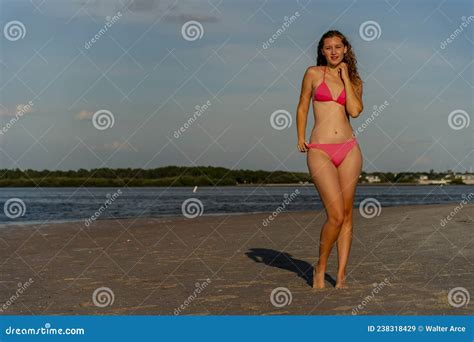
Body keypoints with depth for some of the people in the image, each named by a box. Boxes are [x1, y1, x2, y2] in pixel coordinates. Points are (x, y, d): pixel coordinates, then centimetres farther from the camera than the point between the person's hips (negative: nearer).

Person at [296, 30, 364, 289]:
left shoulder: (354, 81, 12)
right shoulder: (313, 73, 6)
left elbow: (355, 111, -6)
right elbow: (302, 107, 12)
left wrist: (345, 76, -1)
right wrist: (301, 139, 3)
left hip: (349, 150, 3)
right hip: (320, 151, -3)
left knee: (347, 214, 3)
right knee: (336, 215, -14)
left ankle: (341, 276, 11)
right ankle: (320, 267, 8)